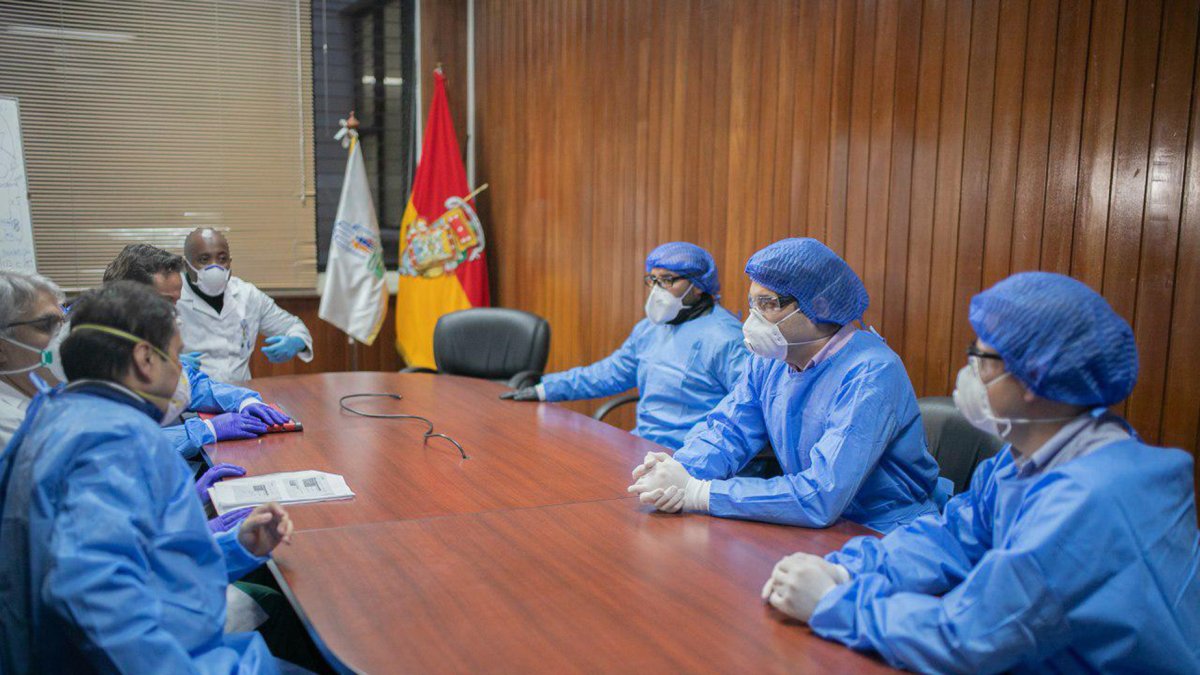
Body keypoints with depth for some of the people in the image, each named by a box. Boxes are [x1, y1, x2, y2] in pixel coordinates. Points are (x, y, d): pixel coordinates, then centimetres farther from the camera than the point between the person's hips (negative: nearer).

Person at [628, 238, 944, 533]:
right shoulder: (770, 361, 1)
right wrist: (678, 471, -18)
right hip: (813, 529, 6)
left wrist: (695, 493, -29)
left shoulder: (870, 375, -24)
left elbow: (820, 497, -31)